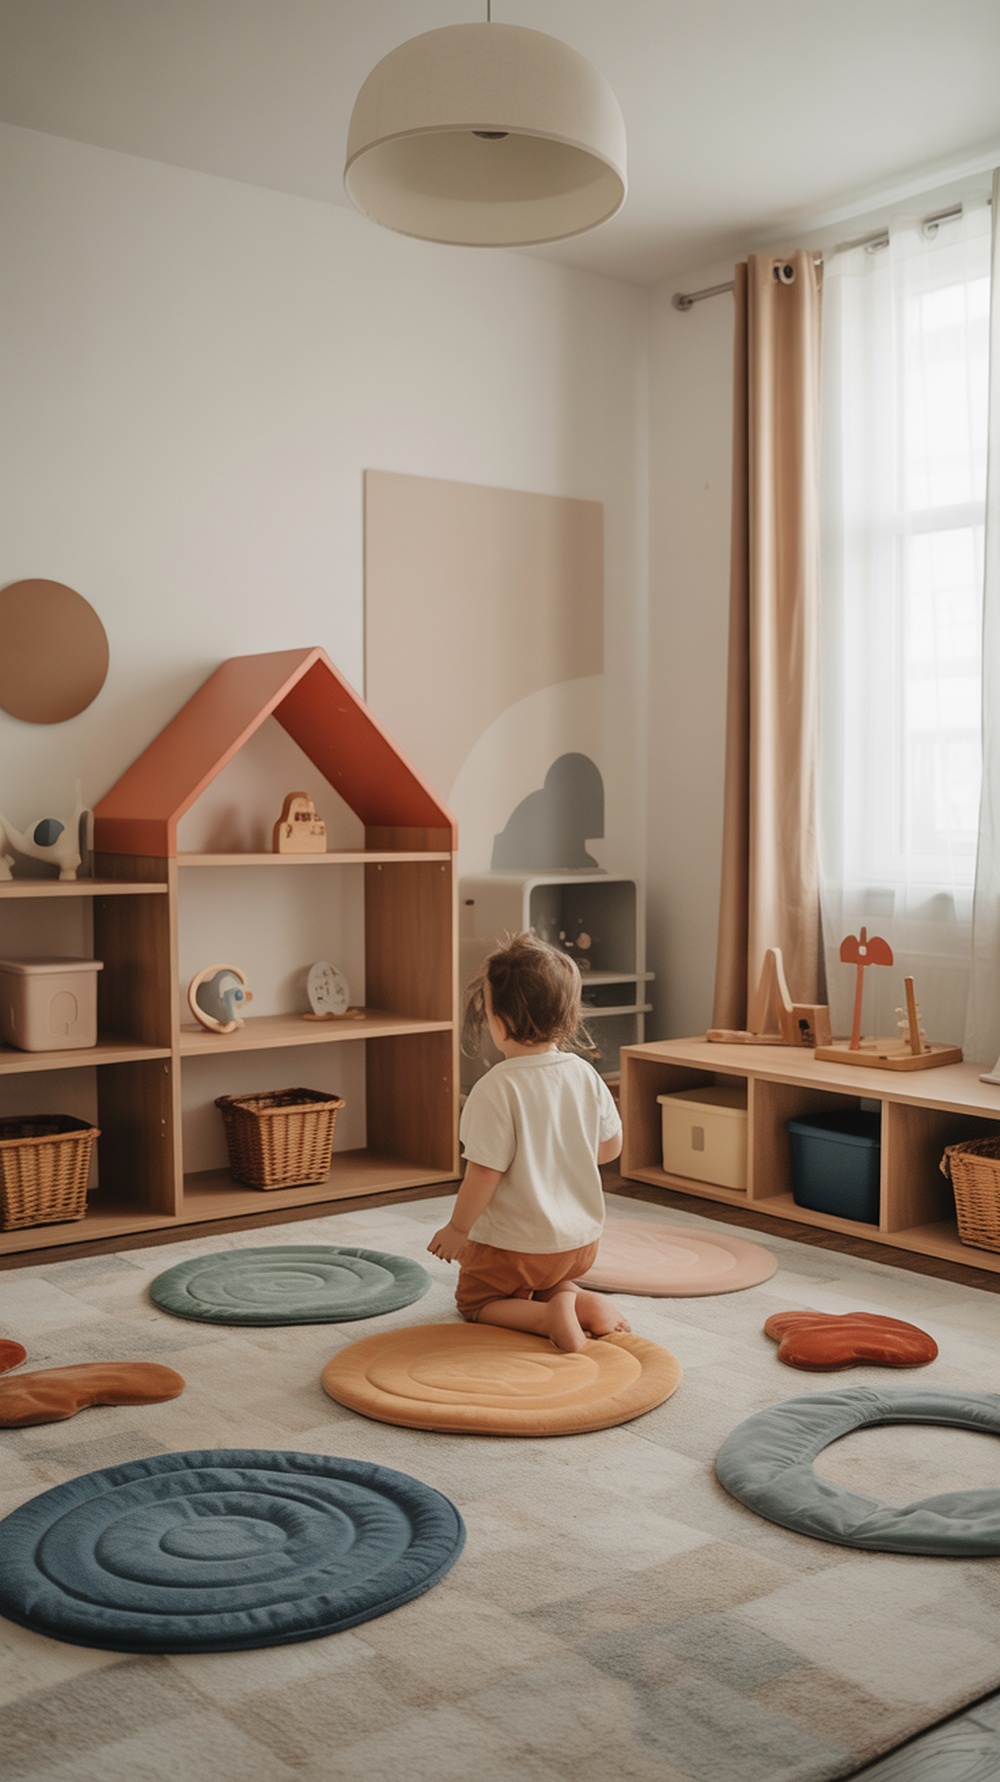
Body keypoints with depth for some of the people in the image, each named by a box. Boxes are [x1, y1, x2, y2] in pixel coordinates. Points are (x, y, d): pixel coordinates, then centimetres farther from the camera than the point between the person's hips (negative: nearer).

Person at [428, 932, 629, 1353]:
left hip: (514, 1243, -6)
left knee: (474, 1300, 18)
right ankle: (576, 1298, 2)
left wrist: (457, 1229, -8)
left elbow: (483, 1175, -23)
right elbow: (610, 1147, 5)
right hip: (581, 1239, 6)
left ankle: (550, 1316, -9)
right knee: (543, 1284, 34)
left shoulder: (496, 1089, -26)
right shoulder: (585, 1075, -6)